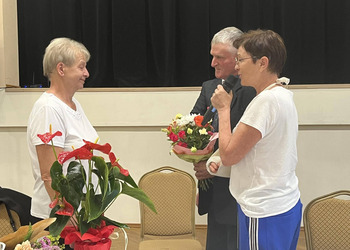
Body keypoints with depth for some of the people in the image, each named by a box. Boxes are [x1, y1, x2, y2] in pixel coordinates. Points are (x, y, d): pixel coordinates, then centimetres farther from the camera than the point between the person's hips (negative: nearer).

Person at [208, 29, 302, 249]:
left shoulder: (266, 101, -21)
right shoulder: (284, 95, 8)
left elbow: (228, 155, -18)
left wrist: (224, 108, -8)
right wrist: (221, 159, 4)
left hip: (265, 214, -9)